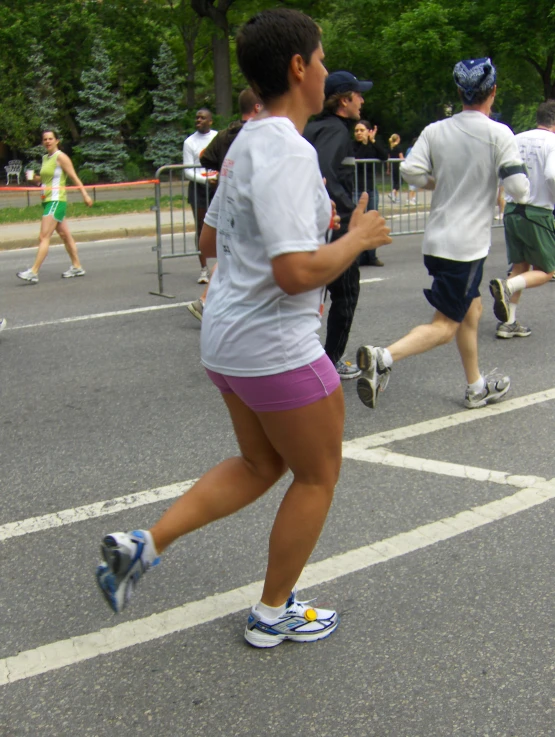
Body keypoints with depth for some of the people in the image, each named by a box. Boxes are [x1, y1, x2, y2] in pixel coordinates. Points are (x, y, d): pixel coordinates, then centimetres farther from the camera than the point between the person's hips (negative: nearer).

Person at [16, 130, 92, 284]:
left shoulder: (61, 157, -8)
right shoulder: (45, 158, 15)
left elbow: (74, 177, -9)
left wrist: (85, 195, -12)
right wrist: (36, 179, 2)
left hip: (57, 201, -9)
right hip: (47, 200, 9)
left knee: (44, 237, -14)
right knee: (65, 235, 14)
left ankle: (33, 273, -18)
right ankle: (77, 267, 23)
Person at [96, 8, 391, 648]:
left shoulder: (245, 145, 9)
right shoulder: (289, 152, -22)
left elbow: (210, 241, 19)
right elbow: (296, 273, -30)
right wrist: (358, 236, -13)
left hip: (226, 338, 9)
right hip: (276, 348, -9)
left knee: (259, 465, 23)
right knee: (317, 475, 11)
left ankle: (142, 545, 16)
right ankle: (272, 615, 25)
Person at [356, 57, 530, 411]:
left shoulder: (435, 130, 2)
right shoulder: (499, 134, -10)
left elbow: (411, 171, -6)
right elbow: (519, 189, -15)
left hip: (437, 238, 7)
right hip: (468, 244, -6)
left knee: (471, 310, 21)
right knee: (446, 325, -4)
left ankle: (477, 386, 31)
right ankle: (383, 358, -24)